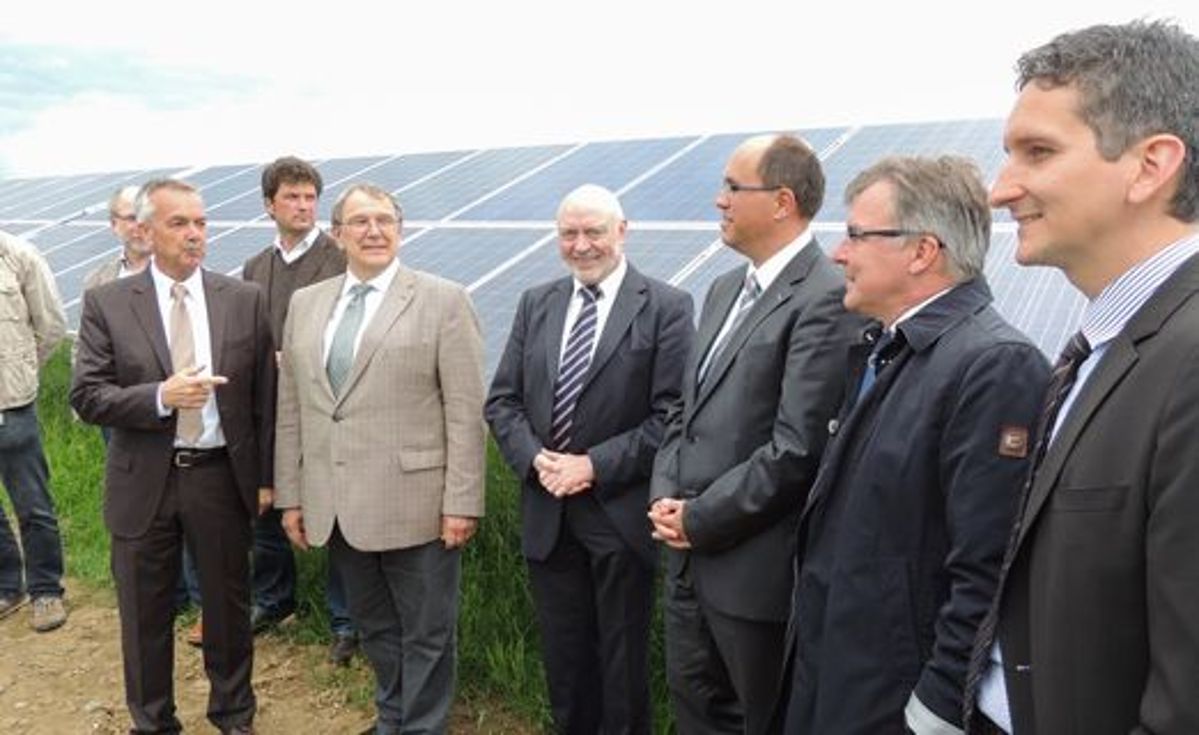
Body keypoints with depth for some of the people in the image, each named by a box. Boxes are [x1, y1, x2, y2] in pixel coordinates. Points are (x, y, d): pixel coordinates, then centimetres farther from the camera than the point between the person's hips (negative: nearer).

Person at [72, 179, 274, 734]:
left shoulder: (245, 300, -1)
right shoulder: (107, 303, -3)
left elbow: (265, 395, 2)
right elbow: (86, 396, -6)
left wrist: (266, 477, 2)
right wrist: (161, 396, -22)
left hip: (222, 477, 1)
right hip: (144, 481, 0)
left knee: (229, 605, 14)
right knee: (145, 615, 14)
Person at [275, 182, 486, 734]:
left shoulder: (443, 300, -5)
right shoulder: (305, 304, 10)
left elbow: (466, 412, -9)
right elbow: (290, 409, 11)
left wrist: (462, 502, -12)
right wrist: (290, 495, 9)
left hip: (414, 504, -5)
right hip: (337, 506, 5)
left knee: (425, 635, 9)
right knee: (374, 628, 20)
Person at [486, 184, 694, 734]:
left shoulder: (665, 307, -7)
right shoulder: (535, 304, 8)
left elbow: (672, 414, -14)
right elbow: (502, 400, 6)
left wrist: (595, 466, -17)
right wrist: (535, 459, -11)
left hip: (619, 514, -4)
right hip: (547, 513, 4)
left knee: (623, 662, 11)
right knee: (563, 658, 17)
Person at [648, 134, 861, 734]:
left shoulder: (826, 300, -17)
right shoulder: (725, 289, 12)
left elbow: (796, 449, -22)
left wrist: (700, 519, -14)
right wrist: (665, 496, 1)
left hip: (753, 568, -8)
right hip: (690, 556, 8)